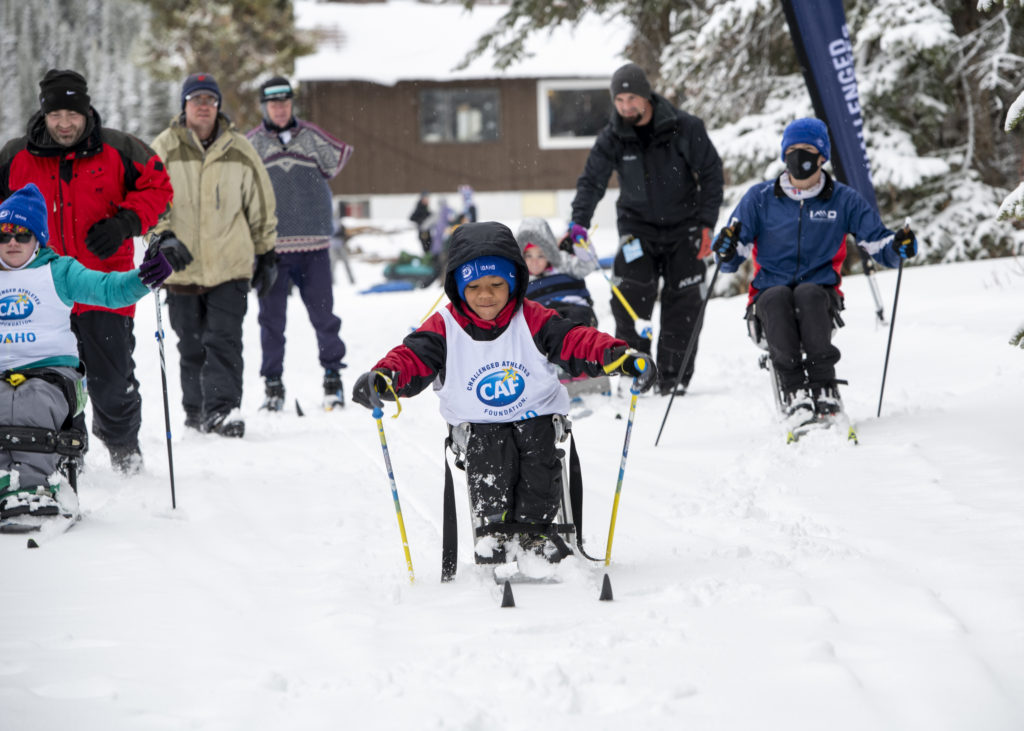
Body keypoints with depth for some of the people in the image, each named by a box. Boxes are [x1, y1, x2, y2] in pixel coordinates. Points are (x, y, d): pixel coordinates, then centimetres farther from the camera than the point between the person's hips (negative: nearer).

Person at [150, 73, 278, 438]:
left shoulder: (240, 151, 5)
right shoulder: (164, 150, 1)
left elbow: (261, 206, 13)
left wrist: (266, 254, 14)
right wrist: (163, 240, -14)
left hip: (230, 266, 0)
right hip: (182, 268, 0)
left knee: (224, 341, -11)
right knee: (191, 348, 9)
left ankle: (223, 408, -16)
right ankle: (196, 409, 22)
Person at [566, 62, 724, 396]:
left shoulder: (684, 128, -10)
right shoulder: (612, 139, -5)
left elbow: (711, 173, -4)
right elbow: (592, 181, -3)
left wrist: (706, 224, -9)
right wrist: (579, 223, -19)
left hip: (683, 229, -1)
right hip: (638, 228, 1)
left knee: (683, 305, -1)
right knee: (630, 300, -13)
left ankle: (674, 376, 7)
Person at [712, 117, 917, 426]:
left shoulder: (843, 200, 10)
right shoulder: (759, 199, 10)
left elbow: (877, 244, 7)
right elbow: (731, 261, 7)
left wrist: (898, 245, -16)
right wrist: (726, 251, -17)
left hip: (821, 293, 0)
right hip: (769, 293, 0)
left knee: (808, 294, -36)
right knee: (777, 297, -35)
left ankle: (824, 389, -42)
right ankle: (794, 394, -44)